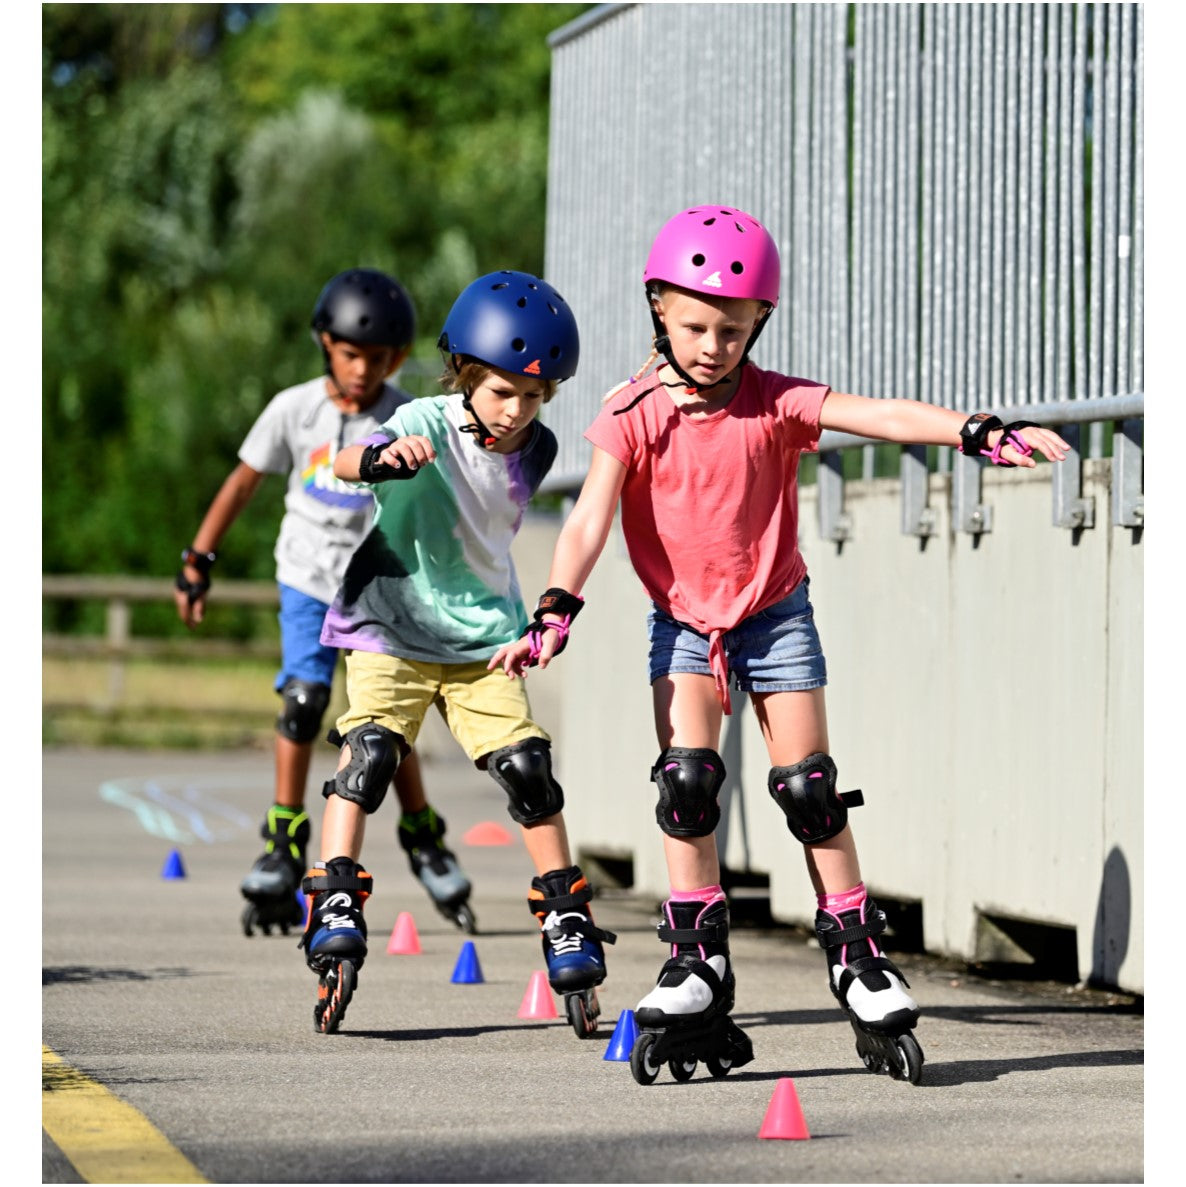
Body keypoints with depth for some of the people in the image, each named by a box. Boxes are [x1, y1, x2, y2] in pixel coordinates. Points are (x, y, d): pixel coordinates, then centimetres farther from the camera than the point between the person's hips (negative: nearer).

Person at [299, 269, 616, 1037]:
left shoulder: (535, 449, -1)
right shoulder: (429, 425, -17)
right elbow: (346, 463, -37)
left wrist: (543, 618, 17)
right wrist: (383, 459, -59)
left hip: (485, 640, 4)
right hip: (393, 630, -4)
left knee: (528, 769, -5)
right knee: (369, 750, -21)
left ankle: (568, 924, 7)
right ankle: (336, 917, -19)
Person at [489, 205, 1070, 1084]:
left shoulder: (776, 404, -12)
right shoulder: (634, 415, -12)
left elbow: (882, 416, -23)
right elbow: (590, 518, -22)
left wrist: (979, 433, -38)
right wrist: (557, 611, -37)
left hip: (775, 615, 0)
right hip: (683, 620, 0)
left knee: (808, 787, -3)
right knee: (685, 778, -14)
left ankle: (860, 959, 8)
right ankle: (698, 972, -6)